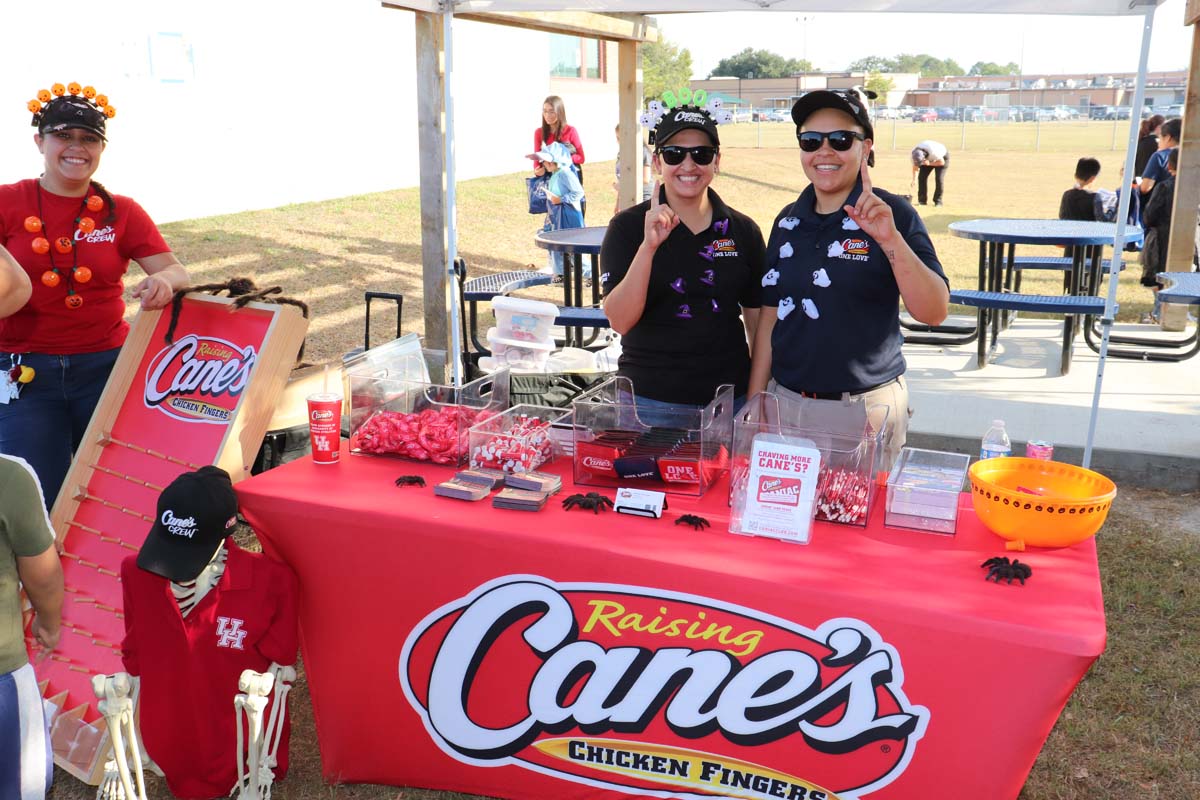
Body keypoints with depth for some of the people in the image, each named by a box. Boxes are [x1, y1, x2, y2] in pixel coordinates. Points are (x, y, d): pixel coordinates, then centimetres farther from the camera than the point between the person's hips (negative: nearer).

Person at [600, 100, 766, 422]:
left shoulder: (743, 230, 2)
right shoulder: (628, 226, -5)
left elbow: (758, 318, 9)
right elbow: (619, 321, -15)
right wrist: (648, 246, -25)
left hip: (729, 399, 2)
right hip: (650, 403, -2)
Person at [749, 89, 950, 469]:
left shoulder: (892, 213, -6)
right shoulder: (788, 221, 7)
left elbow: (934, 312, -14)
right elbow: (771, 315, 11)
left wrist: (890, 239, -26)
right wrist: (755, 403, 8)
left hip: (867, 406, -4)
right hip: (787, 401, 4)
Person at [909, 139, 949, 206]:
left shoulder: (933, 152, -43)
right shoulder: (914, 154, -28)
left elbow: (942, 162, -28)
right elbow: (915, 167, -13)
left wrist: (930, 164, -39)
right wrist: (914, 180, -22)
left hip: (942, 157, -5)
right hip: (928, 159, 5)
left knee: (939, 178, -16)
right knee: (922, 176, -9)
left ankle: (938, 201, -5)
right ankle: (922, 200, 0)